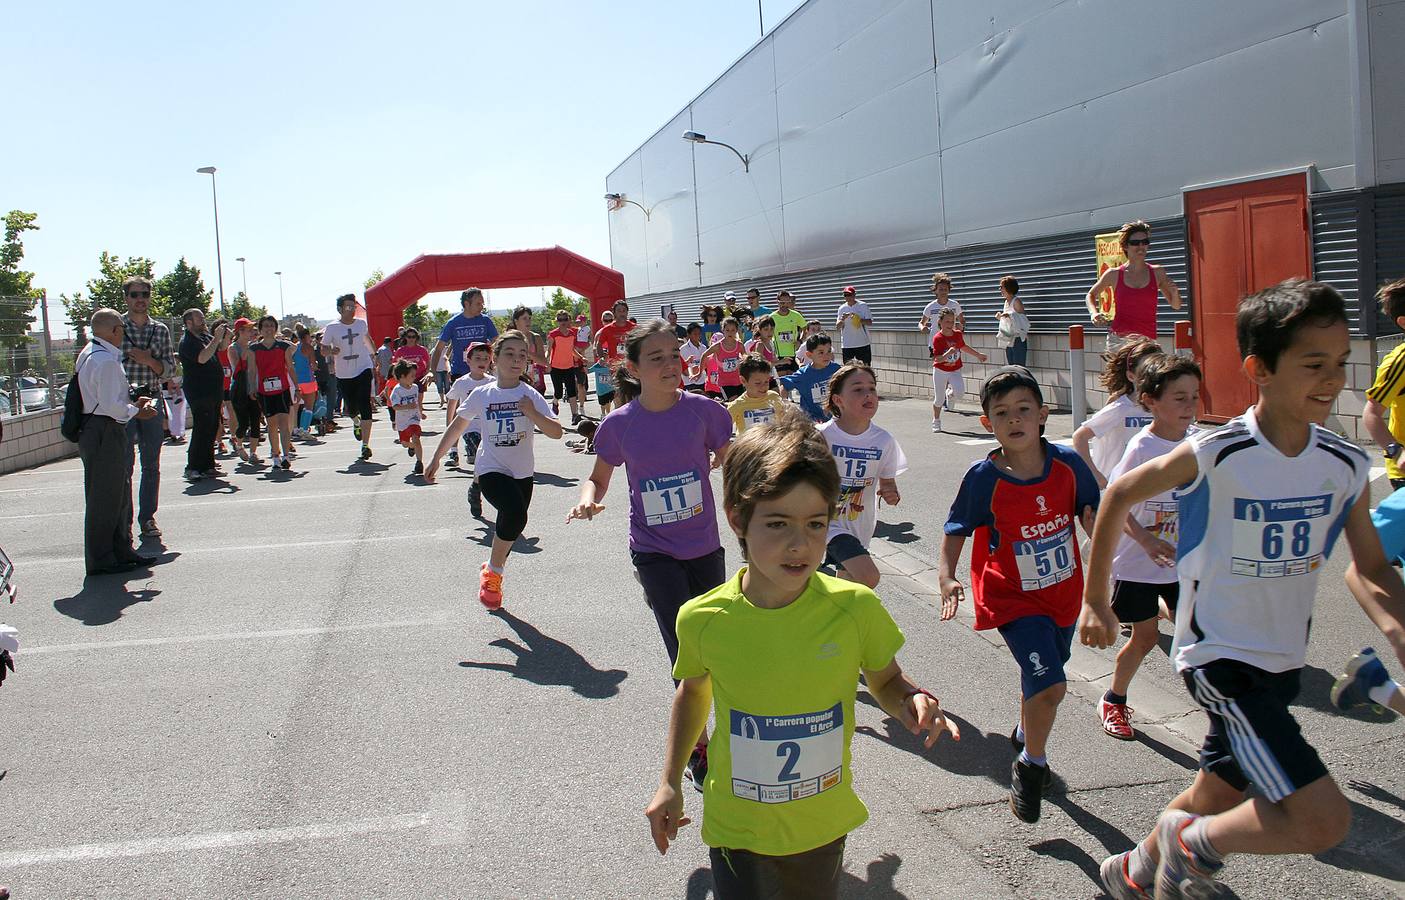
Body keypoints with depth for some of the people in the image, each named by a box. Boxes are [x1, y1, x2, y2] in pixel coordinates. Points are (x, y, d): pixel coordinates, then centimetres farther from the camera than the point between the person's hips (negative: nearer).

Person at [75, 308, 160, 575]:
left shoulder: (91, 354, 13)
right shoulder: (106, 360, -20)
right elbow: (111, 405, -23)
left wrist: (132, 401, 13)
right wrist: (137, 411, -8)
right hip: (105, 434, -11)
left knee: (119, 494, 18)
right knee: (104, 497, -3)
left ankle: (122, 551, 27)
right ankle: (100, 560, 5)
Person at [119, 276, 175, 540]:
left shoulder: (160, 330, 10)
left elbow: (170, 369, 9)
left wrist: (149, 360, -10)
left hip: (152, 399, 3)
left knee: (151, 464, 7)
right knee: (124, 462, -6)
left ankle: (147, 518, 16)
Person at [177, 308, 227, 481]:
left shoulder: (205, 336, 13)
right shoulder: (187, 342, -12)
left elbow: (220, 348, 28)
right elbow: (202, 358, -26)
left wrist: (226, 337, 6)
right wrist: (216, 337, -22)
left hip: (214, 391, 9)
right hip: (200, 394, -9)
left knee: (212, 430, 11)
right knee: (202, 430, -12)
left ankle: (207, 466, 18)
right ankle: (192, 468, -9)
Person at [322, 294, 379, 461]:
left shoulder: (361, 323, 4)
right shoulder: (332, 328, -5)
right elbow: (323, 349, 0)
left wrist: (374, 353, 38)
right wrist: (332, 351, -22)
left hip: (363, 370, 0)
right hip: (343, 375, 0)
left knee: (364, 406, -14)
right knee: (351, 408, 10)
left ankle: (365, 445, -16)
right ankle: (356, 422, 49)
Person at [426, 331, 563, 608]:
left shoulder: (530, 395, -6)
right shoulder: (481, 395, -4)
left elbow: (556, 432, -15)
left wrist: (532, 413, -28)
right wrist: (436, 459, 15)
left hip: (522, 473, 2)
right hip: (491, 470, -2)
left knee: (509, 527, 11)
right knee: (515, 513, -27)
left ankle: (492, 570, 41)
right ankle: (493, 572, -4)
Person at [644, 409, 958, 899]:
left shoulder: (855, 607, -17)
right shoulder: (702, 619, -16)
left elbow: (886, 683, 0)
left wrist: (912, 701, -21)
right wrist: (670, 781, 6)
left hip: (821, 827, 1)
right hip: (736, 827, -1)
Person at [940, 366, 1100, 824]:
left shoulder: (1068, 463, -11)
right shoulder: (983, 477, -18)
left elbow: (1091, 513, 5)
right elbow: (955, 532, -8)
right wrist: (947, 578, -23)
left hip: (1063, 594, 4)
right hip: (1013, 598, -4)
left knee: (1040, 680, 23)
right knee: (1050, 684, -19)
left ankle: (1025, 734, 56)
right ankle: (1031, 766, 8)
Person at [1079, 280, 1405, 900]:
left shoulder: (1347, 467, -4)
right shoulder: (1214, 455, -20)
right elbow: (1119, 495, -6)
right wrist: (1094, 600, 1)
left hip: (1283, 662, 7)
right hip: (1220, 657, -6)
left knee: (1218, 796, 22)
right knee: (1324, 821, -17)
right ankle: (1192, 842, 10)